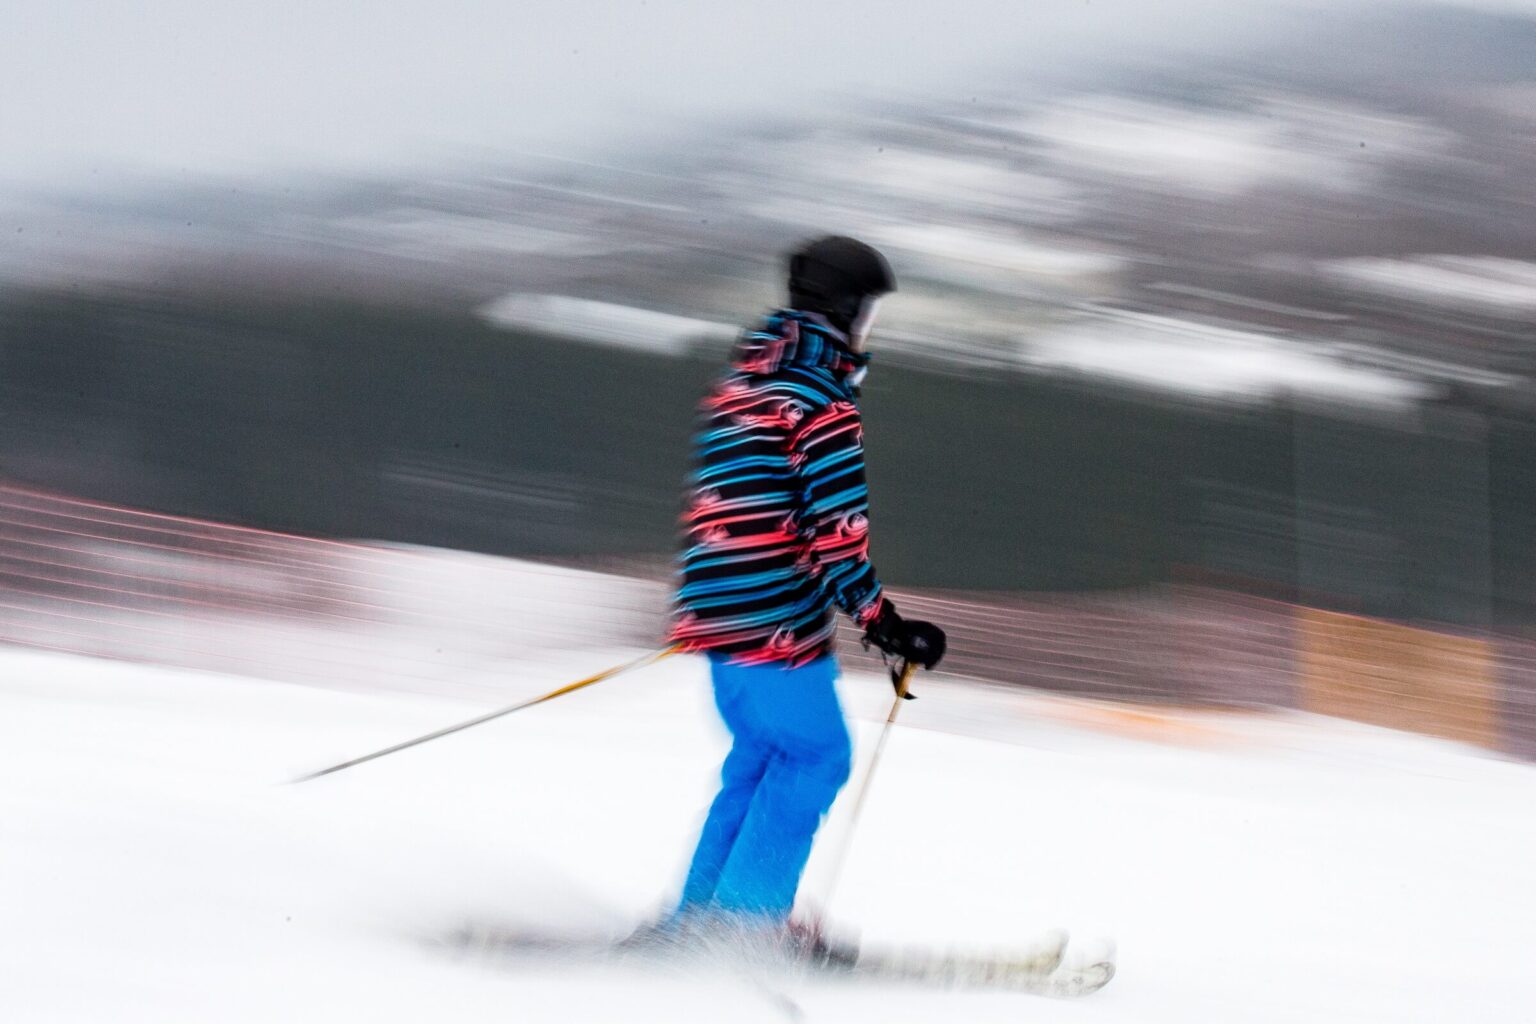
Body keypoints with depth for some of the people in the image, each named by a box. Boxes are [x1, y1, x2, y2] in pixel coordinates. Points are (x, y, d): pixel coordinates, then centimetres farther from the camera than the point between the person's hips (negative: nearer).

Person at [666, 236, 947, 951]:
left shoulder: (737, 385, 16)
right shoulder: (823, 403, -13)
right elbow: (837, 529, -18)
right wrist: (881, 620, -14)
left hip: (717, 612, 9)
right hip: (776, 622, -9)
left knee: (761, 753, 19)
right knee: (815, 756, 1)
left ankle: (702, 912, 19)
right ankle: (747, 915, -2)